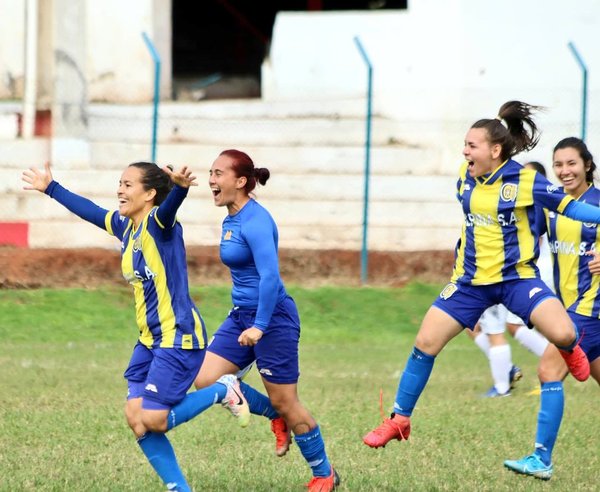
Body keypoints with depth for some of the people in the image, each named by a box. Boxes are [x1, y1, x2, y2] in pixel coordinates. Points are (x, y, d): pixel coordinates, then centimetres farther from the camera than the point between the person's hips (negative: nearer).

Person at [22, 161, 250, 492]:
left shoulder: (158, 222, -16)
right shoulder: (123, 225, 9)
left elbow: (171, 205, -39)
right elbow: (89, 210, 27)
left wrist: (180, 187, -61)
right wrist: (51, 189, 37)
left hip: (178, 338, -9)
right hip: (150, 340, 9)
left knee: (153, 420, -11)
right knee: (135, 417, 3)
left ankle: (223, 390, 8)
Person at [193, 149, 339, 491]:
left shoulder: (255, 221, -19)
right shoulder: (231, 221, 9)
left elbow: (270, 276, -28)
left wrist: (260, 326, -31)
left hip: (273, 317, -9)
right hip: (242, 315, 9)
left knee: (286, 402, -1)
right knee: (206, 379, -2)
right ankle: (277, 418, 17)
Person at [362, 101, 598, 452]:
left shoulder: (526, 181, -14)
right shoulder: (467, 177, 2)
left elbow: (569, 207, -8)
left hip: (517, 277, -4)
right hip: (472, 280, 5)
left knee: (563, 334, -26)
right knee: (426, 343, -2)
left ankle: (571, 349, 15)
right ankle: (400, 420, 12)